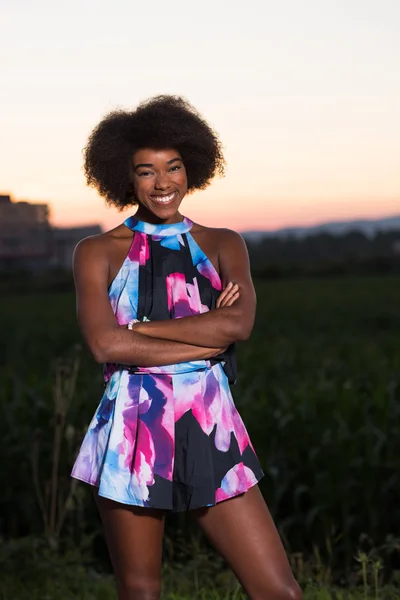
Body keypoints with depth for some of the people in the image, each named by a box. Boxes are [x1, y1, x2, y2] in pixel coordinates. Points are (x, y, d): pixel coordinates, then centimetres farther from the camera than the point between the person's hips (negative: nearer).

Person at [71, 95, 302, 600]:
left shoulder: (223, 246, 12)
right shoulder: (98, 253, 6)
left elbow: (239, 323, -7)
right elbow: (104, 344, -11)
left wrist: (140, 328, -8)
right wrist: (208, 339, -9)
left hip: (211, 433, 2)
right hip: (133, 432, -1)